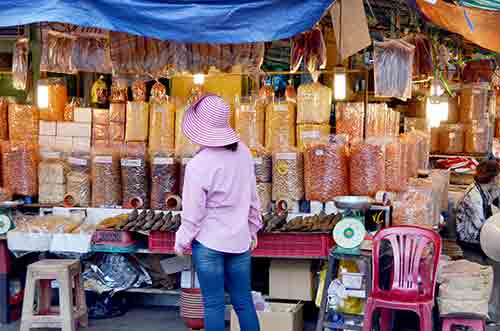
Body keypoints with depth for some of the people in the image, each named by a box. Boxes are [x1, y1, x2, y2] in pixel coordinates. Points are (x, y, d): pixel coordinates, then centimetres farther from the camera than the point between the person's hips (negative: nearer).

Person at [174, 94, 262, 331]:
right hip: (239, 240, 5)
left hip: (208, 242, -4)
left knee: (213, 305, 5)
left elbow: (193, 212, -11)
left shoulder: (198, 165, -17)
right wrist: (253, 229, 20)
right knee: (244, 302, 13)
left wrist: (182, 240, 4)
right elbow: (252, 198, 7)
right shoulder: (243, 153, -3)